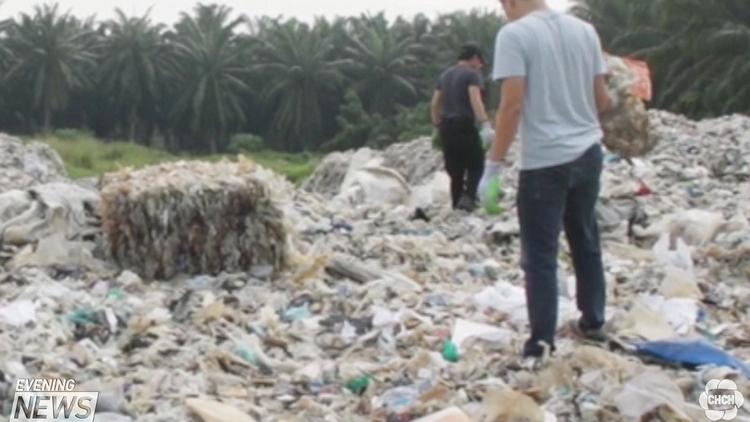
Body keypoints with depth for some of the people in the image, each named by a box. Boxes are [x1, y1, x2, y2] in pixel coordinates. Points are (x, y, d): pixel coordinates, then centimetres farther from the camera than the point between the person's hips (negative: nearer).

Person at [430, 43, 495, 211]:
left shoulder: (445, 75, 18)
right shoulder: (472, 74, -5)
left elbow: (434, 105, 17)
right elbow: (475, 100, -21)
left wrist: (438, 127, 24)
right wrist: (486, 125, -29)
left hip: (447, 127, 7)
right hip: (464, 125, -7)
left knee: (455, 171, 11)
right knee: (476, 165, 3)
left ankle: (457, 205, 11)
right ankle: (468, 196, -18)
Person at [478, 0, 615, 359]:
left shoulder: (514, 34, -12)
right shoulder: (584, 30, 4)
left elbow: (512, 105, -18)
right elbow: (601, 99, 8)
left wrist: (494, 163, -13)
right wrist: (614, 103, 31)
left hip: (544, 161, -6)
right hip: (588, 153, 6)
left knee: (540, 255, 3)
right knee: (585, 241, 21)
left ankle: (542, 343, 5)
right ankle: (593, 322, 33)